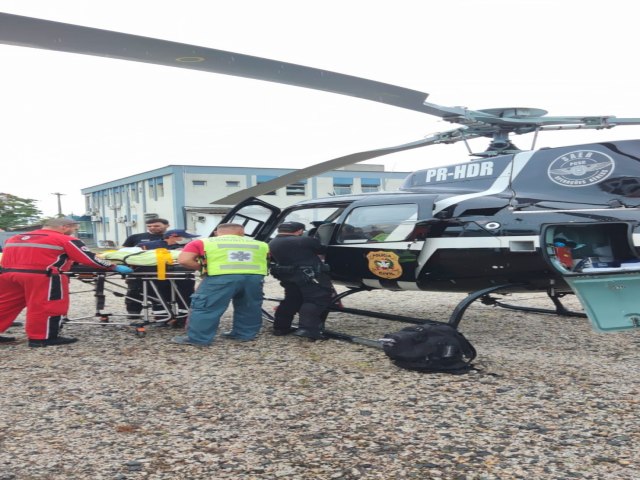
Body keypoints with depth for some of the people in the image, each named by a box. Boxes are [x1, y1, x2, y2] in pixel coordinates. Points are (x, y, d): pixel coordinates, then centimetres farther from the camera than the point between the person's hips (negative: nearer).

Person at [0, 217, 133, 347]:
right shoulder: (65, 240, 0)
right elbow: (90, 259, -1)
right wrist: (114, 267, 6)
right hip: (41, 276, -7)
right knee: (46, 307, 2)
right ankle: (42, 338, 5)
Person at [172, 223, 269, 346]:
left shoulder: (203, 242, 16)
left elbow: (184, 260, 8)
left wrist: (203, 267, 21)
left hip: (222, 277, -3)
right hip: (254, 276, 3)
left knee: (207, 307, 8)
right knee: (249, 308, 21)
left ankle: (197, 338, 12)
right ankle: (245, 334, 32)